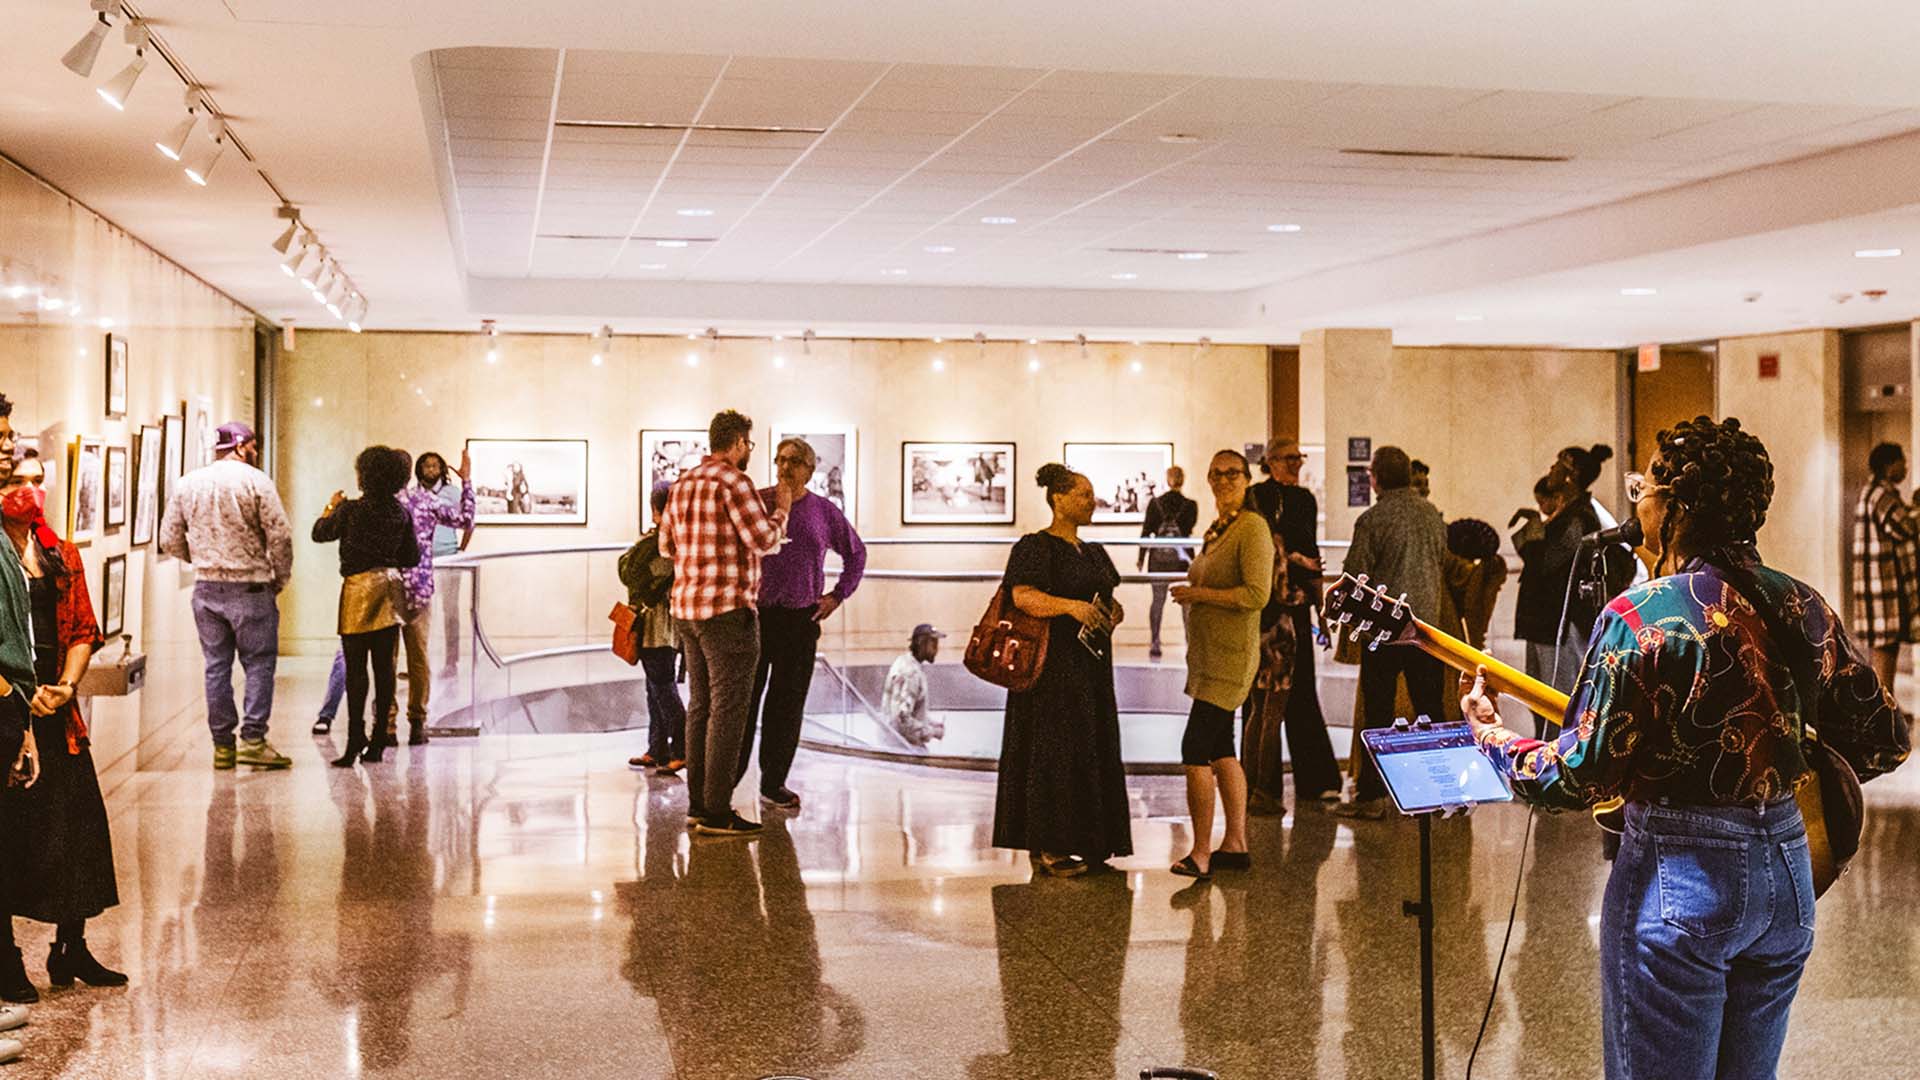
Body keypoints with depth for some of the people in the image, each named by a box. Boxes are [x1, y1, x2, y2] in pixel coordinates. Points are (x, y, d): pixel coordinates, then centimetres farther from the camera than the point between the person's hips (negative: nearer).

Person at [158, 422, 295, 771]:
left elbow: (170, 541, 10)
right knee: (259, 663, 1)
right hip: (250, 586, -5)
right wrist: (280, 578, 3)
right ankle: (253, 739, -7)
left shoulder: (187, 484, 8)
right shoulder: (255, 481, -7)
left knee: (217, 666, 9)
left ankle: (222, 745, 12)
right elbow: (280, 535, -11)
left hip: (206, 587, 5)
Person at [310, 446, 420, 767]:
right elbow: (412, 558, 7)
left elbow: (319, 534, 3)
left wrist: (331, 507, 20)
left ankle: (355, 740, -8)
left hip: (359, 587, -4)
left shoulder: (350, 510, -11)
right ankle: (377, 741, 10)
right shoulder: (401, 513, 2)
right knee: (384, 667, 7)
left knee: (355, 669, -3)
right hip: (390, 587, 4)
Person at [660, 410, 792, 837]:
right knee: (728, 709, -6)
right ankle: (718, 813, -6)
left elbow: (667, 544, 20)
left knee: (701, 705, 13)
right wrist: (781, 509, 1)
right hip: (728, 609, -9)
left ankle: (698, 803, 17)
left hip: (688, 608, 9)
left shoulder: (684, 483, 14)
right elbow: (765, 541, -17)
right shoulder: (733, 481, -13)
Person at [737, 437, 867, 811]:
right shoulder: (754, 501, 1)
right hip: (754, 612, -2)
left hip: (800, 619, 2)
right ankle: (729, 775, 5)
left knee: (788, 703, 5)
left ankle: (773, 783, 13)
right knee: (743, 697, -3)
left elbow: (856, 553, 19)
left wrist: (837, 595, 11)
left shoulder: (824, 511, 7)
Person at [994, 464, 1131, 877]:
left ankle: (1081, 843, 16)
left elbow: (1105, 600, 21)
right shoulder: (1036, 546, -9)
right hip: (1052, 663, -8)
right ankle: (1047, 848, -1)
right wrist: (1070, 606, -35)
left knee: (1089, 749, 9)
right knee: (1053, 749, -6)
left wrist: (1114, 611, -2)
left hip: (1088, 665, 8)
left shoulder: (1093, 553, 16)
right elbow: (1022, 595, -23)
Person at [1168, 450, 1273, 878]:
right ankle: (1236, 844, 21)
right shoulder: (1215, 530, 15)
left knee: (1195, 749, -11)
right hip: (1209, 654, 10)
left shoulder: (1252, 527, -12)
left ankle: (1201, 853, -6)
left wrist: (1198, 593, -17)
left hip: (1231, 657, -10)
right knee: (1220, 749, 13)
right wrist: (1190, 594, 10)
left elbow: (1258, 594, -22)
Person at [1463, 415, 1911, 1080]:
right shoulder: (1805, 608, 2)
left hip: (1679, 881, -6)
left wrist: (1489, 733, 1)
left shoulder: (1640, 616, -16)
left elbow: (1579, 780, -15)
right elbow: (1885, 740, 9)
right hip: (1788, 877, 7)